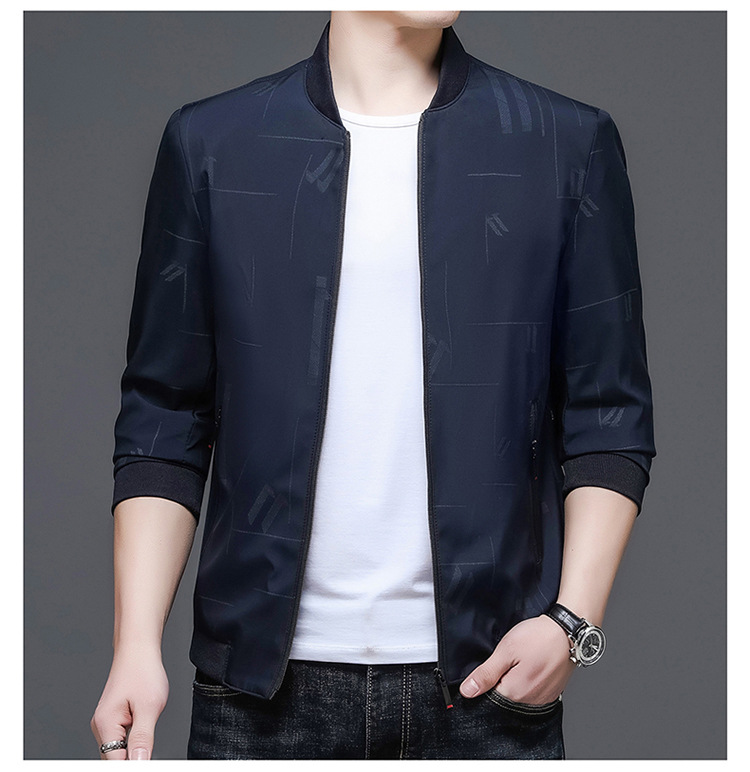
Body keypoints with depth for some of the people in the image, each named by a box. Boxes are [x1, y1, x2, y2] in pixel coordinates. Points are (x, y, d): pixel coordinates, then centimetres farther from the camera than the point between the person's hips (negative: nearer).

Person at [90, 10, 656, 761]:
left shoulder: (568, 144, 4)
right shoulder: (211, 142, 4)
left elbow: (610, 417, 4)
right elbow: (164, 421, 5)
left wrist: (572, 622, -8)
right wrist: (137, 644, -3)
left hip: (486, 674, 0)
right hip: (266, 678, 0)